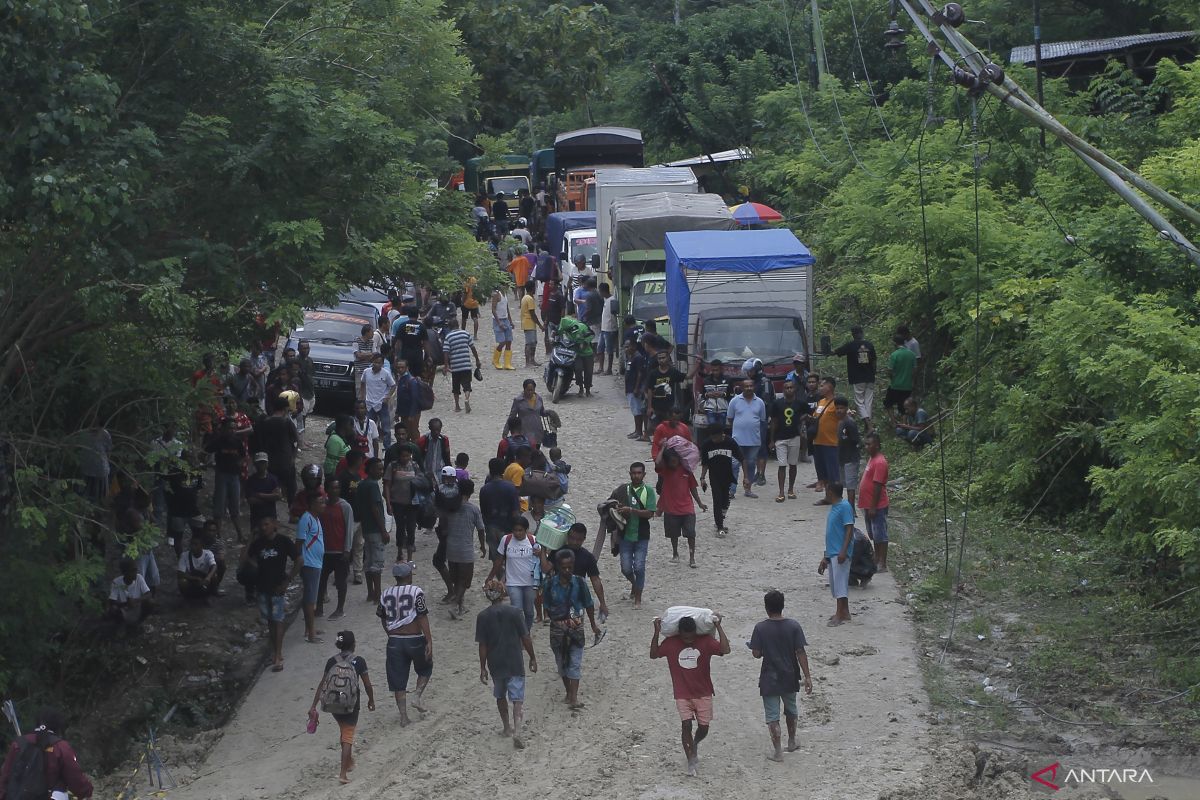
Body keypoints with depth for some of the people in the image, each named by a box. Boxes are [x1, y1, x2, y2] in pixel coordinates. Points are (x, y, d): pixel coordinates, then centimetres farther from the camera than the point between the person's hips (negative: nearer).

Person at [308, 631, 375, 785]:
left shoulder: (332, 661, -2)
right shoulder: (359, 661, -9)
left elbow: (322, 684, -3)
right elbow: (367, 685, -6)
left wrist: (313, 706, 0)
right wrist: (371, 700, 11)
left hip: (334, 704, 3)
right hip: (351, 704, -3)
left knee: (343, 730, 26)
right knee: (348, 736, 3)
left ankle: (349, 761, 41)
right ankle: (343, 773, -5)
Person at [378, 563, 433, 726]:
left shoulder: (385, 594, 4)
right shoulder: (416, 592, -9)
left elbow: (383, 619, 14)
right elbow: (423, 618, -14)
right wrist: (429, 642, -12)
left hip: (394, 641, 3)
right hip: (415, 639, -3)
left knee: (398, 680, 8)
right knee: (425, 669, 23)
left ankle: (403, 717, 9)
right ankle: (418, 696, 4)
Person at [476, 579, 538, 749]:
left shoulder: (483, 617, -6)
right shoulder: (514, 612, -10)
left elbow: (482, 645, -5)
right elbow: (525, 638, -7)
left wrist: (483, 668, 3)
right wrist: (532, 658, 5)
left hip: (495, 665, 2)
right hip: (515, 664, -2)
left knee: (500, 696, 23)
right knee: (517, 698, -1)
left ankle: (507, 728, 34)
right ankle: (516, 732, -18)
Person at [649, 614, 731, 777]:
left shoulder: (705, 641, -12)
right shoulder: (671, 643, -7)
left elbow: (725, 650, -23)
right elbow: (654, 654, 0)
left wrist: (718, 626, -23)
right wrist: (657, 632, -11)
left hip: (703, 694, 0)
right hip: (682, 695, 0)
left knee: (704, 727, 4)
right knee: (686, 725, -10)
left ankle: (695, 744, 39)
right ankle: (691, 761, 1)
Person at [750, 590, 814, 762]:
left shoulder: (761, 628, -14)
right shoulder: (793, 626, -10)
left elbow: (756, 653, -12)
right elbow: (800, 653, -11)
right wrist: (807, 677, -7)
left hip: (769, 679, -3)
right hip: (789, 677, 3)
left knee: (772, 715, 6)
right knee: (791, 709, 25)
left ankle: (778, 751, 6)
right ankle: (792, 742, 39)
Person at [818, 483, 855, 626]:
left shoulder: (845, 507, -12)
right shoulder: (833, 507, 17)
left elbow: (849, 529, -17)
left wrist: (843, 551, -25)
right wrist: (825, 558, 23)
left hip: (840, 553, -10)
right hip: (832, 553, 10)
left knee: (840, 583, -9)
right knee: (835, 584, 12)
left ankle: (840, 614, -9)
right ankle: (844, 612, 19)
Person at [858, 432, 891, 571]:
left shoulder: (879, 462, -19)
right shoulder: (872, 458, 11)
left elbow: (878, 486, -21)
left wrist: (873, 507, -21)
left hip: (877, 507, -10)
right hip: (869, 505, 10)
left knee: (880, 535, -4)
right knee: (874, 535, 17)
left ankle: (882, 564, 0)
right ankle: (876, 560, 26)